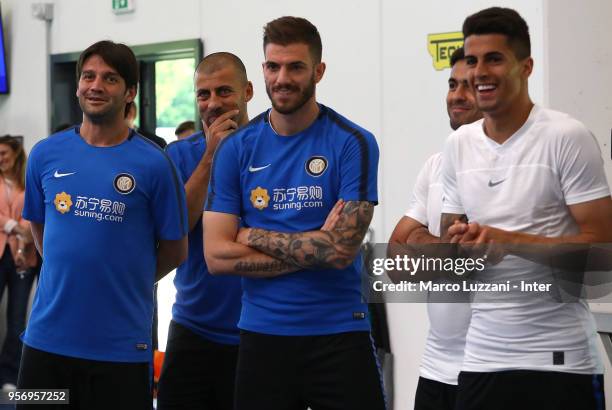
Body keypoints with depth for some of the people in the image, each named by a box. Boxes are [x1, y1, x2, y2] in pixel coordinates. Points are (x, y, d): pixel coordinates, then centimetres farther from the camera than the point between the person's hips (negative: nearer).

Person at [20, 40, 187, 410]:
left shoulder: (153, 163, -6)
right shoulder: (46, 154, 4)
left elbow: (175, 250, 2)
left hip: (121, 345, -3)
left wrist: (126, 282, 6)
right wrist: (70, 276, 10)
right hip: (47, 337, 3)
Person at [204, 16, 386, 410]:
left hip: (339, 334, -2)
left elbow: (340, 248, -15)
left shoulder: (353, 143, -6)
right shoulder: (235, 149, 2)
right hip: (262, 334, 2)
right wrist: (312, 252, -11)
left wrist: (253, 236, -8)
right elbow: (217, 256, -5)